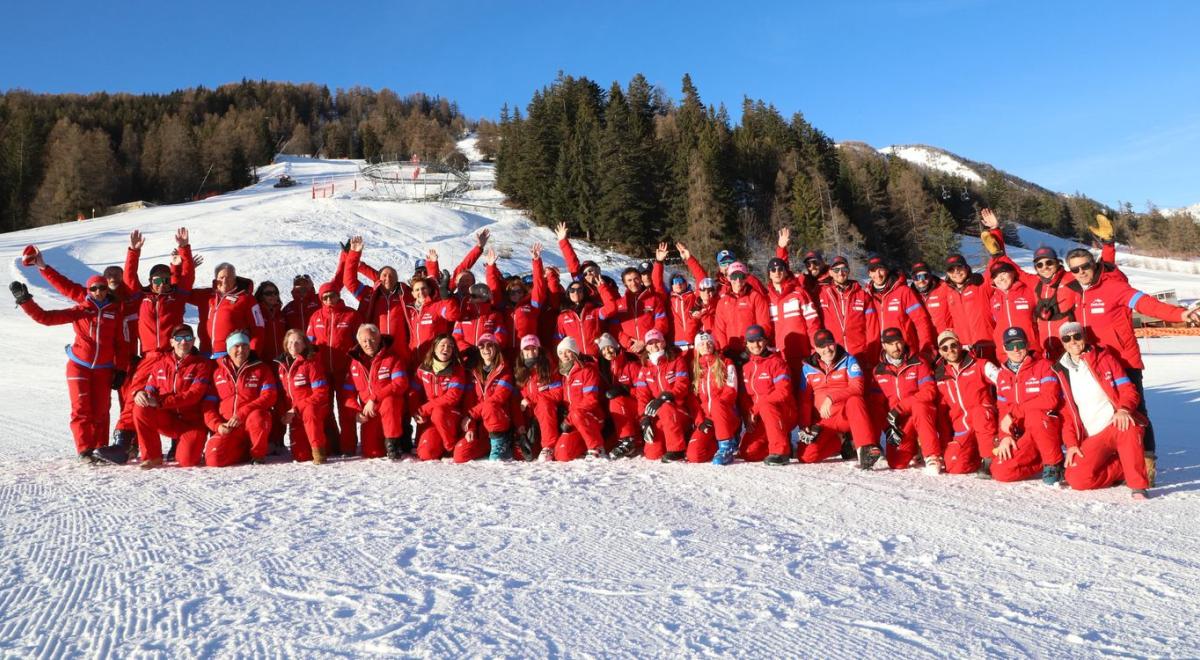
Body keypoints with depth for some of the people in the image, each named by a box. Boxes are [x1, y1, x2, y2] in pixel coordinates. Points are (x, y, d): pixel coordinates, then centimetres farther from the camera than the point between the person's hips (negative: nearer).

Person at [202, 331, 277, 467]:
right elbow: (209, 403, 10)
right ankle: (243, 450, 11)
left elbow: (269, 396, -8)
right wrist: (217, 425, -8)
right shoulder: (217, 370, 11)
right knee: (214, 459, -22)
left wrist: (241, 415, -18)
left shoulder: (261, 368, 6)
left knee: (255, 416, -37)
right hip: (227, 428, 2)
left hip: (253, 424, -2)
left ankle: (258, 454, -10)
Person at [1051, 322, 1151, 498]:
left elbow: (1128, 389, -3)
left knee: (1128, 427, -40)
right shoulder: (1060, 372, 7)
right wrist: (1071, 443, -2)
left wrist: (1123, 409, -25)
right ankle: (1124, 468, 7)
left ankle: (1138, 485, -24)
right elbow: (1066, 413, 10)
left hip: (1116, 425, -2)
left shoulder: (1103, 357, 2)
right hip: (1092, 438, 3)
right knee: (1076, 479, -18)